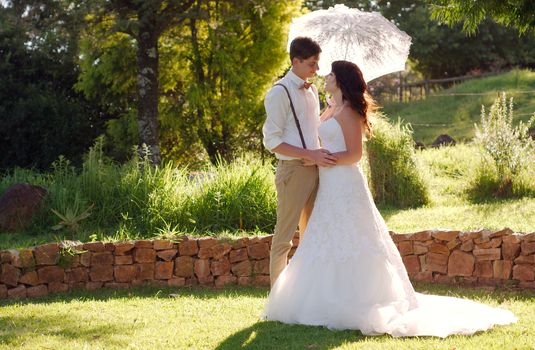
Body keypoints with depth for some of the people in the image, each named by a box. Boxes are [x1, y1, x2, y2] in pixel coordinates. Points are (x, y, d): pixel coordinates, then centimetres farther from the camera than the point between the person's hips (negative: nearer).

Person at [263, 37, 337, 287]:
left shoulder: (312, 91, 14)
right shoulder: (280, 93, -10)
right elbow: (272, 142, -14)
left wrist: (321, 155, 7)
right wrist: (311, 154, -20)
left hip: (315, 169, 8)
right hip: (293, 170, -8)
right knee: (284, 238, -3)